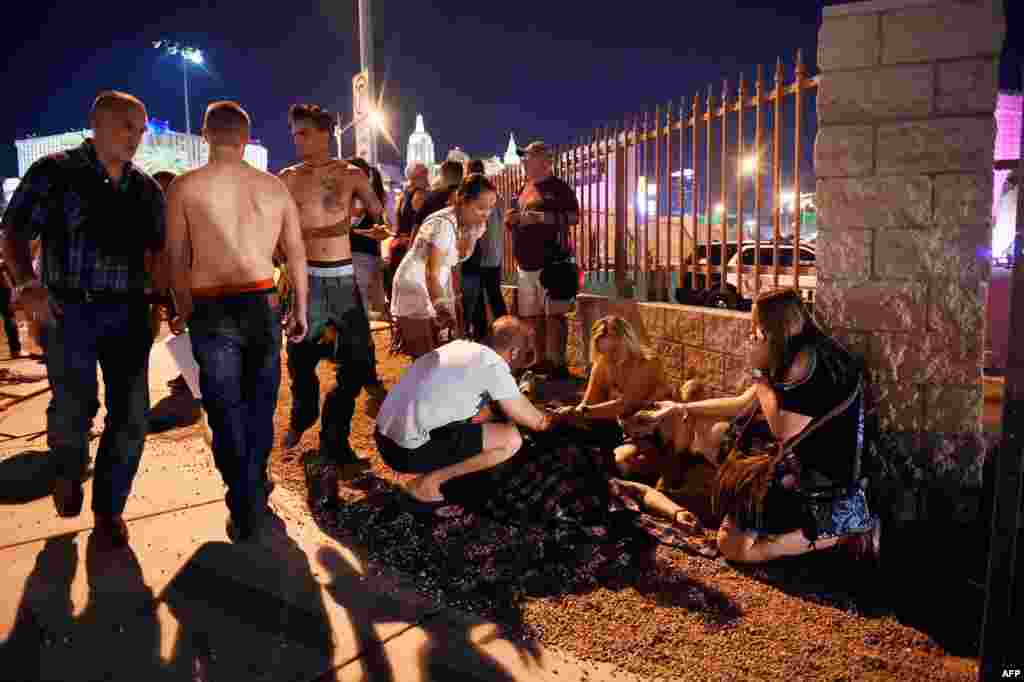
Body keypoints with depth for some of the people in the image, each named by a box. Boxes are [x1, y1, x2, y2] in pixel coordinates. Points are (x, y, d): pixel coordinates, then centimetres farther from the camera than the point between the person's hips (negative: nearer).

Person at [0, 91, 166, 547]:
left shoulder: (146, 189, 9)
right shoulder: (55, 172, -3)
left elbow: (158, 249, 15)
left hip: (128, 312, 4)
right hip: (68, 309, -3)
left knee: (131, 415, 1)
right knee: (74, 408, -8)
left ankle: (108, 507, 21)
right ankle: (69, 471, 29)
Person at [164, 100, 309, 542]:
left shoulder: (184, 186, -2)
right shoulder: (275, 187, 5)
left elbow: (177, 258, 0)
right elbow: (297, 254, 9)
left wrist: (183, 310, 15)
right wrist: (300, 310, 19)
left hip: (213, 310, -2)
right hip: (263, 305, 3)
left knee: (227, 411, 7)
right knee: (259, 405, 18)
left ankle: (244, 514, 11)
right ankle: (255, 497, 32)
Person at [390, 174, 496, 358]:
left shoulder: (475, 225, -2)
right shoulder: (443, 224, -26)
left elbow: (453, 264, 5)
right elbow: (432, 275, -30)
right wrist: (443, 311, -41)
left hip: (437, 290, 8)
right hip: (415, 289, -7)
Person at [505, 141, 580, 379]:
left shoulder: (559, 187, -3)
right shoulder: (524, 189, 19)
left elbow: (573, 217, -13)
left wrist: (540, 217, -19)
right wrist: (511, 219, 4)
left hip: (551, 262, -8)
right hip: (526, 263, 8)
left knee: (554, 314, -9)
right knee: (532, 315, 11)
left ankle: (557, 364, -5)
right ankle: (540, 361, 21)